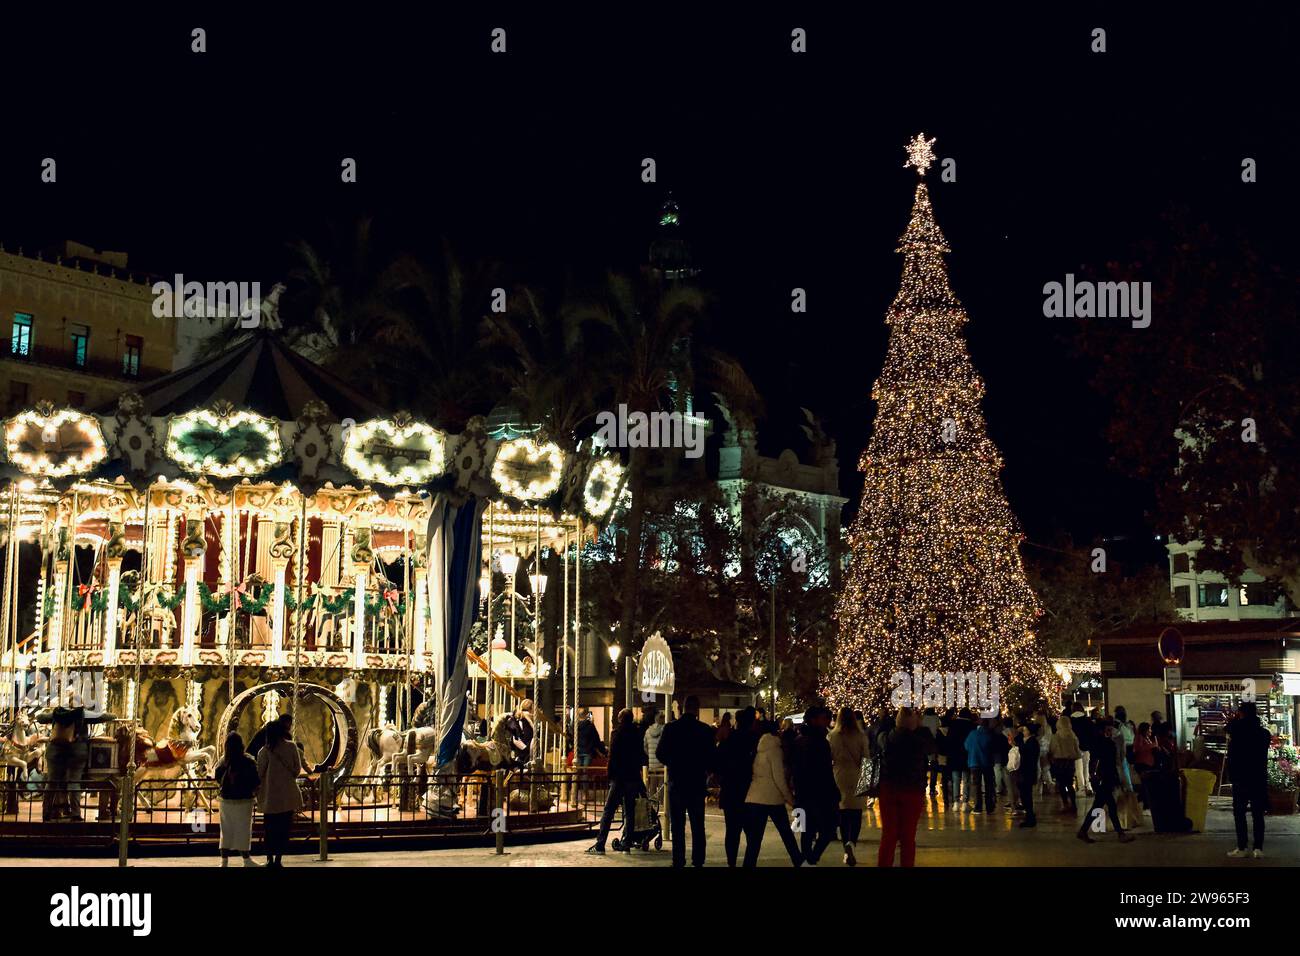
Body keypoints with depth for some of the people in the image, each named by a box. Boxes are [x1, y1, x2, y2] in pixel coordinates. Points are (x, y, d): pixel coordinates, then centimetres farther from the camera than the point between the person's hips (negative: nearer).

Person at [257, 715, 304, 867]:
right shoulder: (291, 747, -4)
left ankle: (270, 859, 11)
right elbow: (297, 770, -2)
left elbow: (259, 773, -5)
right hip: (288, 796, 0)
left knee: (270, 828, 10)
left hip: (270, 796, 0)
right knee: (284, 829, 6)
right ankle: (278, 859, 3)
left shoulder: (264, 751, -6)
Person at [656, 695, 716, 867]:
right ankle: (698, 860, 9)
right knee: (698, 825, 9)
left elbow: (660, 753, -3)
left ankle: (678, 860, 4)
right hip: (698, 782, 0)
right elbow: (712, 757, -6)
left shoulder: (670, 728, -7)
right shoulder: (705, 730, -8)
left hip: (676, 782, 0)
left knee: (677, 825, 6)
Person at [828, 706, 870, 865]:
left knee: (843, 814, 10)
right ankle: (851, 842, -23)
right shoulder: (860, 736, -5)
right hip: (857, 778, -2)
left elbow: (828, 758, 2)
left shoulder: (831, 737, -2)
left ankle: (847, 852, 12)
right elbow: (866, 758, -3)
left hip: (839, 778, 2)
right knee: (856, 813, 2)